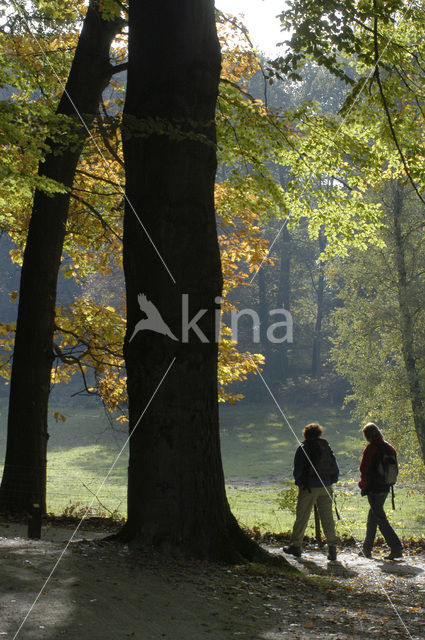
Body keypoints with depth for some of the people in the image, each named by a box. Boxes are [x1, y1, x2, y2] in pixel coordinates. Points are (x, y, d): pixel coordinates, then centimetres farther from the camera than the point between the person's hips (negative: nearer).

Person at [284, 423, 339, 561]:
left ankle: (295, 546, 14)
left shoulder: (302, 448, -4)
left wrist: (299, 482, 9)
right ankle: (332, 548, 0)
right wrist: (331, 481, 16)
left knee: (302, 517, 6)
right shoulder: (326, 446, 7)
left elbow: (298, 470, -5)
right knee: (327, 517, 5)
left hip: (309, 487, -4)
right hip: (326, 487, 4)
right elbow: (335, 469, 9)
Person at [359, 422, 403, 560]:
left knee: (380, 519, -5)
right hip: (385, 488, 8)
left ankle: (396, 548, -13)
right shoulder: (390, 448, 9)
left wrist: (363, 486, 0)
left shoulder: (370, 448, -13)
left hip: (373, 488, -8)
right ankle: (367, 549, 25)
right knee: (372, 516, 18)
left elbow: (364, 469, -12)